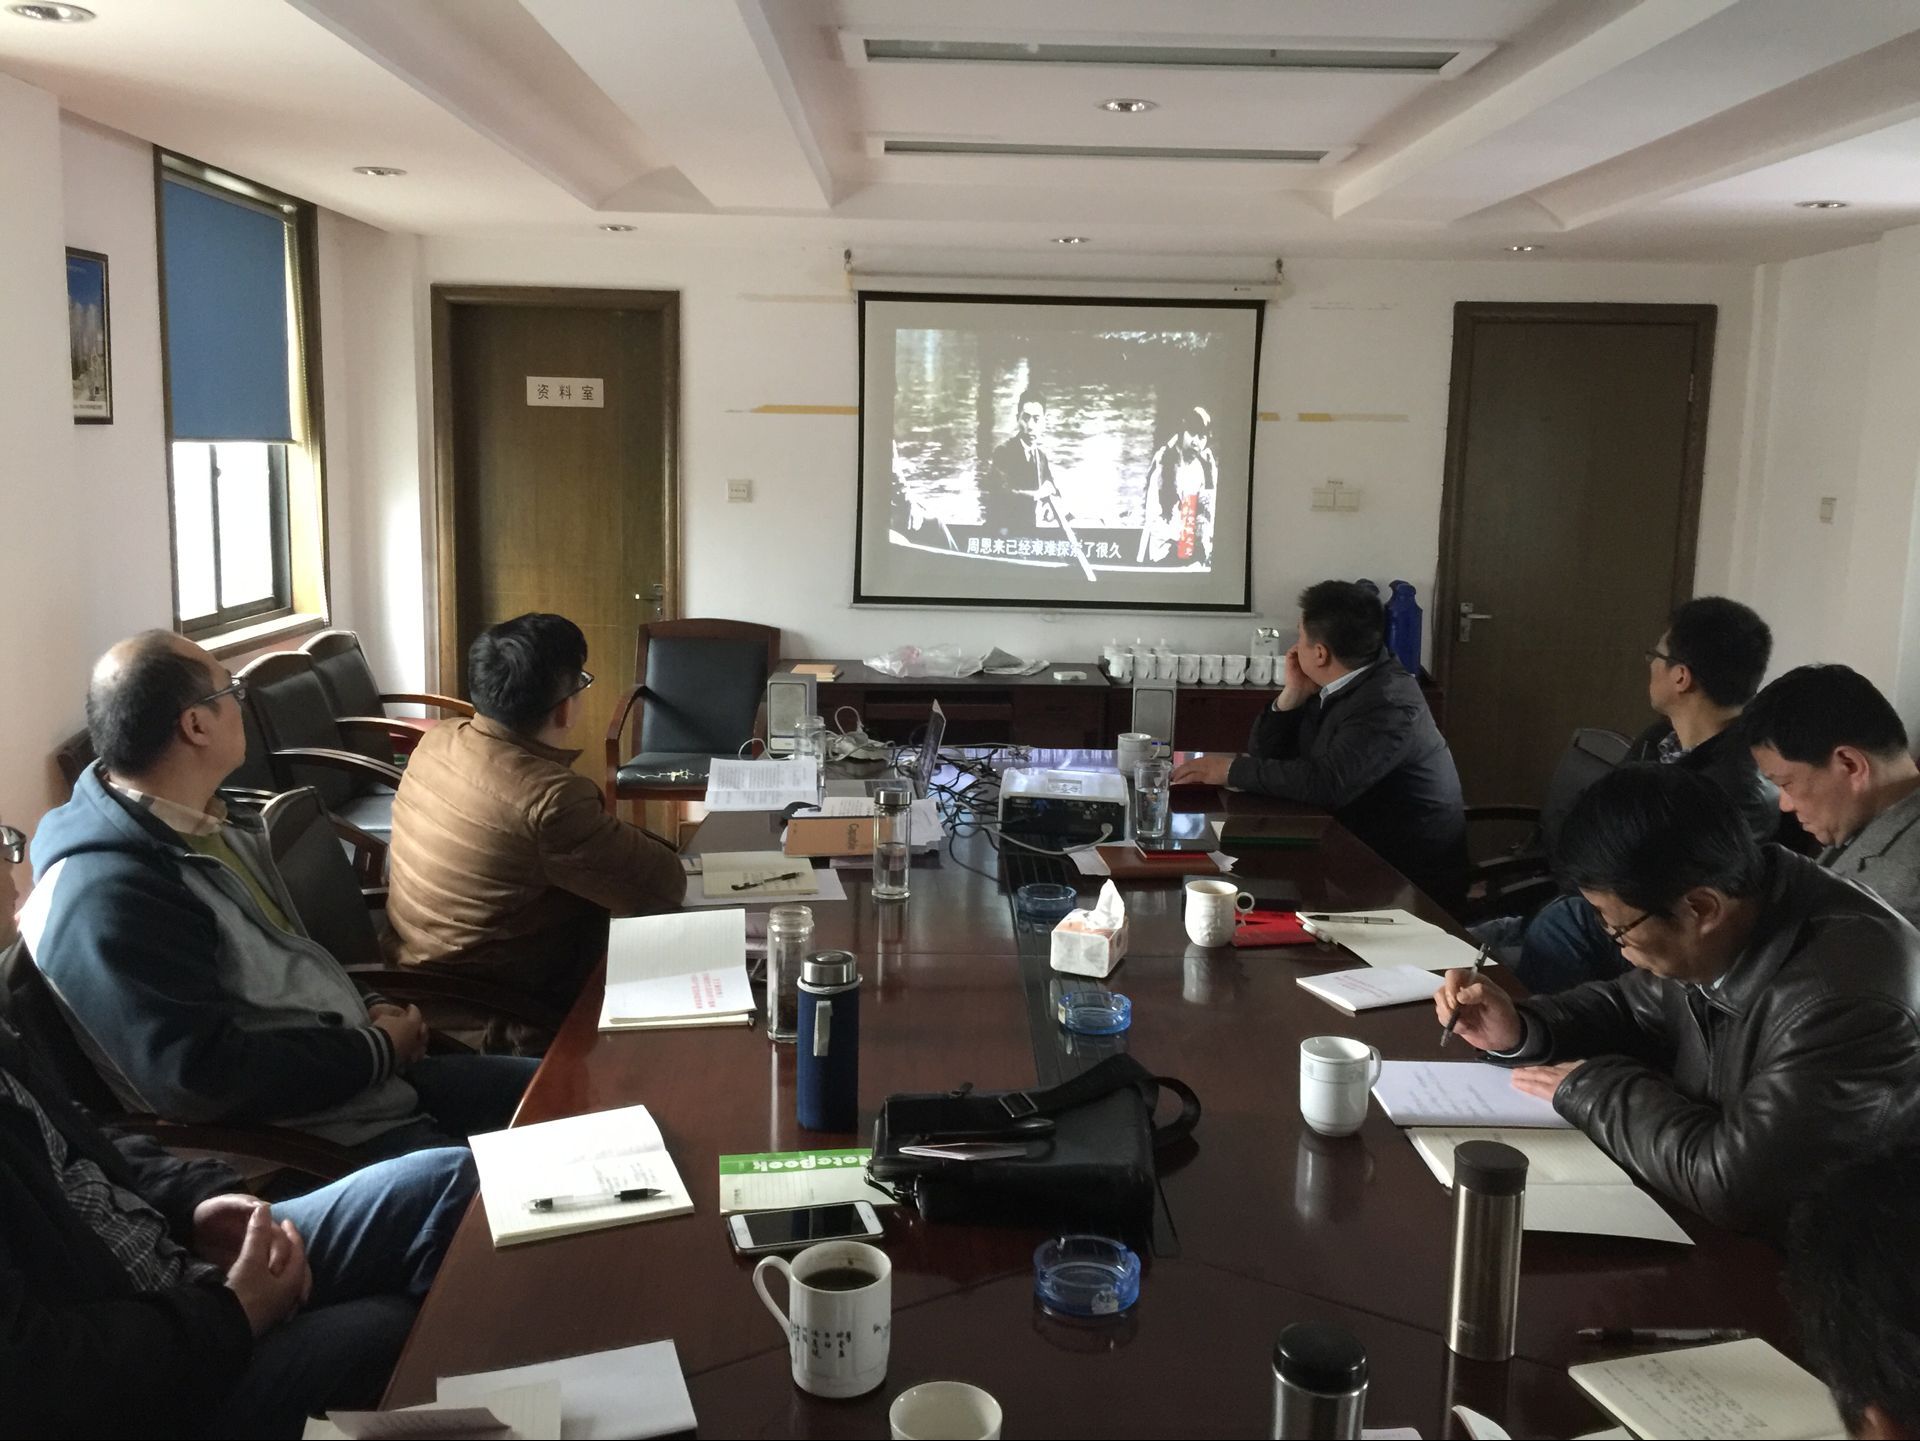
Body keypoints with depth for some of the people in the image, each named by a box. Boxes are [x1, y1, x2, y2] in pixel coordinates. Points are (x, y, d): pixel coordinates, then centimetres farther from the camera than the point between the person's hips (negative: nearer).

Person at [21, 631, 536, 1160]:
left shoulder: (204, 822, 7)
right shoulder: (106, 897, -23)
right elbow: (206, 1079, -26)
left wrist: (366, 1012, 4)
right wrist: (377, 1050, -15)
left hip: (372, 1074, 10)